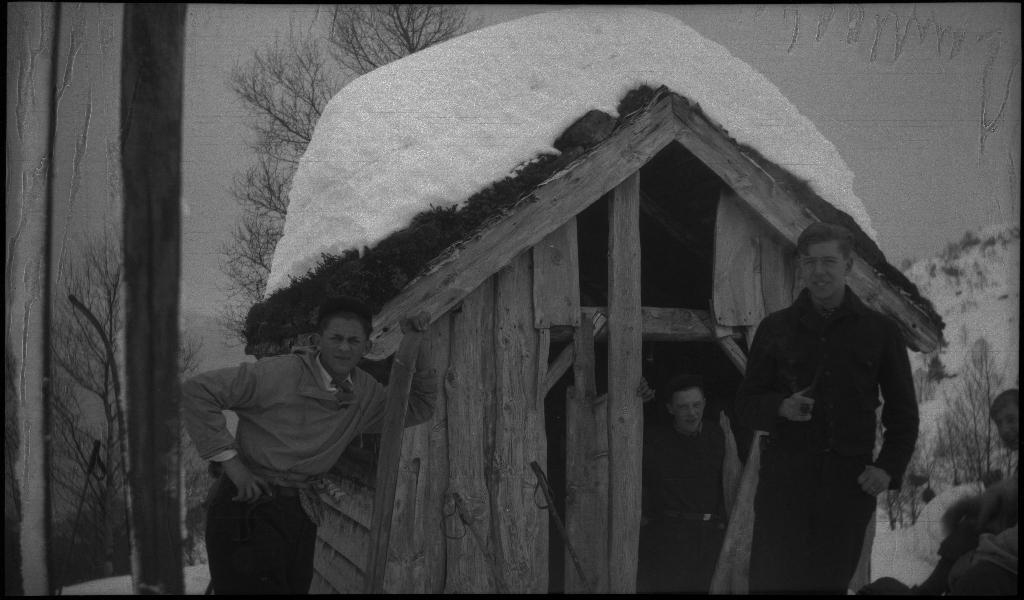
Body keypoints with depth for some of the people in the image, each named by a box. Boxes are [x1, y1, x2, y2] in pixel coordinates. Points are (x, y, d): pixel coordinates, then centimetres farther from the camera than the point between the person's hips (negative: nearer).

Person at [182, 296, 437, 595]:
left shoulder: (365, 394, 6)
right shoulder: (280, 373, -16)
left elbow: (419, 407, 16)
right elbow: (197, 391, -17)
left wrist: (417, 347, 2)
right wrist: (230, 460, -18)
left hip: (300, 512, 6)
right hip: (249, 506, -6)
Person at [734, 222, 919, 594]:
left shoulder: (880, 330, 7)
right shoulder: (776, 327, 7)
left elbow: (902, 412, 11)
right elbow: (746, 404, 7)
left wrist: (888, 468, -3)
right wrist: (782, 407, -14)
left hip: (850, 481, 1)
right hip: (784, 476, 0)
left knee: (831, 582, 7)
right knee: (770, 580, -5)